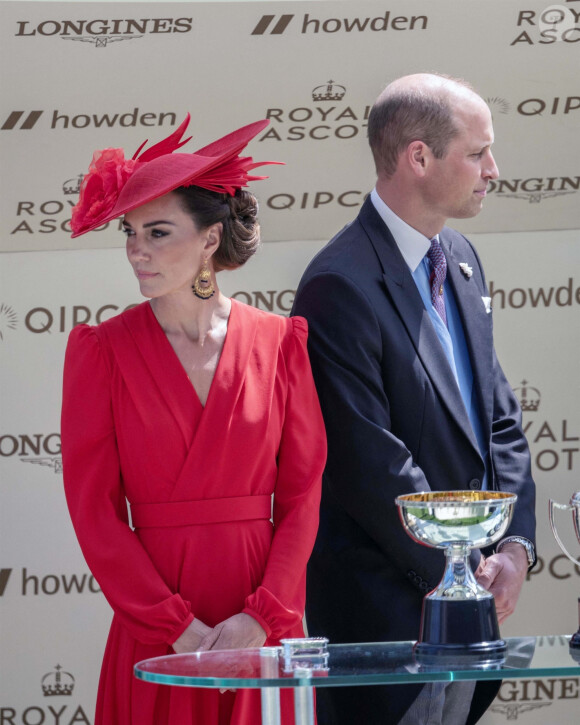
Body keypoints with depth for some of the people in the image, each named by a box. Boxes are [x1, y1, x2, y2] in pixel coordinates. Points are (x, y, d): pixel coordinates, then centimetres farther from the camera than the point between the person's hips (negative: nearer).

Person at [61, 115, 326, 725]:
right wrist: (179, 627, -11)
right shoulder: (102, 350, 0)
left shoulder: (278, 342, 3)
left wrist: (262, 617, -10)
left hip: (265, 625, 1)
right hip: (155, 638, -1)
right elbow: (93, 508, -4)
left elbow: (303, 491, 2)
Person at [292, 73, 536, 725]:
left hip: (464, 588, 8)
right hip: (383, 606, -8)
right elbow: (368, 465, -20)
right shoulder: (341, 286, -18)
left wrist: (514, 544, 1)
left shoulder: (460, 260, 11)